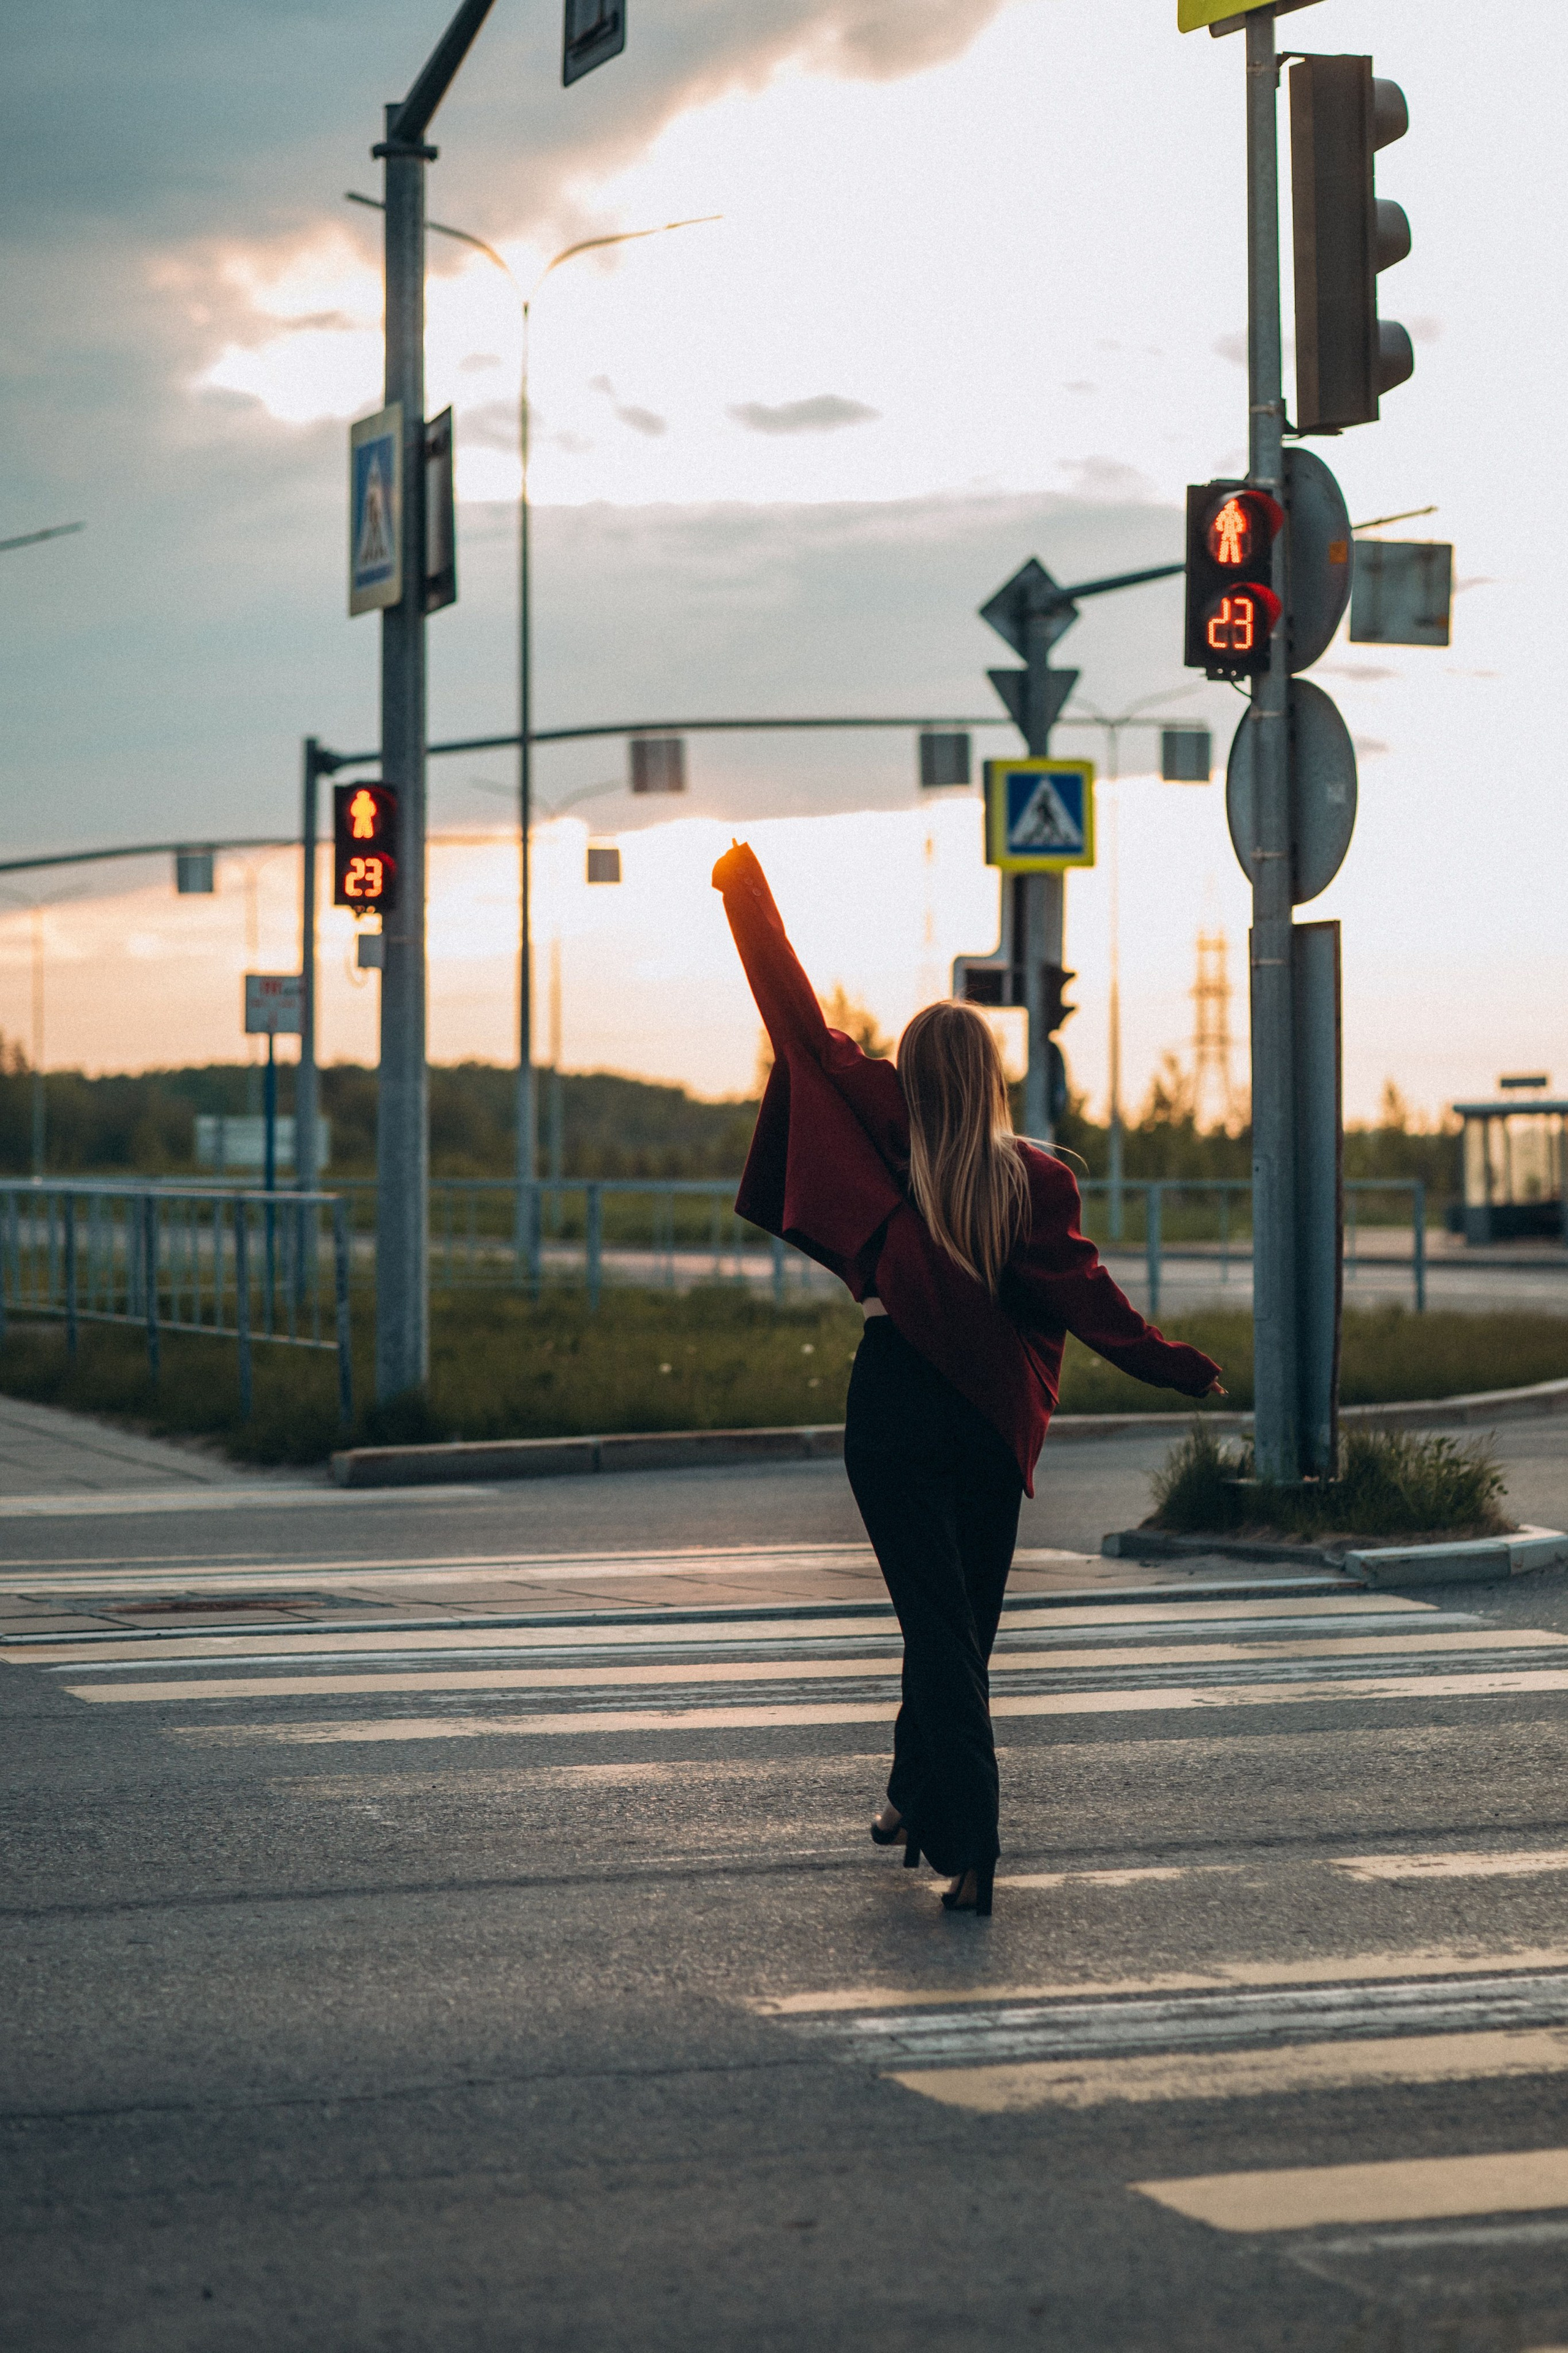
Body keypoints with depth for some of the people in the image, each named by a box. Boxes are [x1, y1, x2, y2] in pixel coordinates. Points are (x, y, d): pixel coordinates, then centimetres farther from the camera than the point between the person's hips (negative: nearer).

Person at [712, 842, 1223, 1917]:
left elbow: (809, 1030, -2)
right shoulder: (1035, 1179, -4)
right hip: (993, 1423, 2)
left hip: (894, 1409, -2)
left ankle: (971, 1847, -15)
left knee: (937, 1627, -4)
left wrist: (749, 892, 3)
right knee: (965, 1622, 18)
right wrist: (1178, 1366, 0)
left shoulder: (889, 1139, -4)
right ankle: (916, 1799, 34)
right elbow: (1084, 1298, -9)